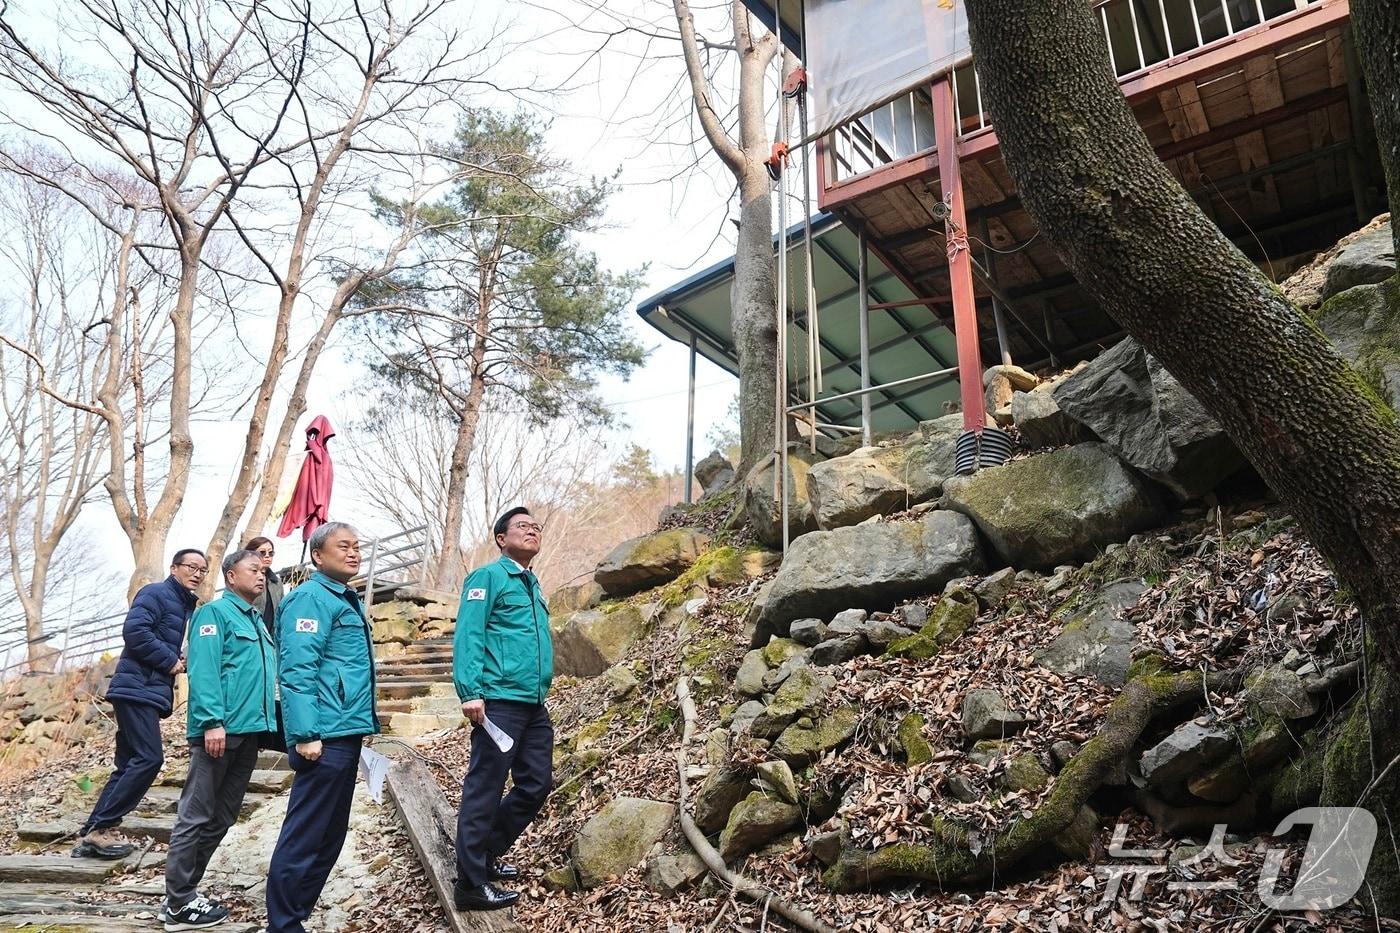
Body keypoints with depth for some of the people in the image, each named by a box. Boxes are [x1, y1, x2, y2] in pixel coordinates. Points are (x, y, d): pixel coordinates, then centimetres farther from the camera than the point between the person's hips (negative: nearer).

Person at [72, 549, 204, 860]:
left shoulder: (186, 606, 19)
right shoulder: (155, 593, -7)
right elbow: (134, 630, -21)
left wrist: (184, 662, 4)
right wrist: (170, 661, -15)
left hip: (150, 691, 9)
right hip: (138, 688, -9)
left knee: (130, 765, 9)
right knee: (149, 758, -15)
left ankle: (92, 833, 14)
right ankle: (100, 828, -8)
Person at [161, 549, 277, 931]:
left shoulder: (257, 621, 20)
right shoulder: (215, 613, -6)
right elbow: (203, 670, -16)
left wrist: (267, 720, 16)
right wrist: (212, 721, -23)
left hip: (248, 731, 9)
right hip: (221, 730, -9)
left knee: (222, 817, 14)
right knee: (196, 816, -2)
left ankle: (185, 889, 24)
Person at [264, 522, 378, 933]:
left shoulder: (347, 601, 19)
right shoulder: (311, 598, -10)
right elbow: (297, 671, -19)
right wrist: (305, 735, -24)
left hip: (345, 735, 10)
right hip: (325, 738, -10)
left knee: (329, 837, 16)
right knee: (304, 837, -3)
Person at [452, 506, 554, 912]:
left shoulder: (533, 585, 19)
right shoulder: (488, 576, -5)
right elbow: (468, 636, -14)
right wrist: (470, 691, -22)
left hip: (535, 706, 9)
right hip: (500, 701, -9)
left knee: (534, 787, 13)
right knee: (483, 791, -2)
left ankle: (487, 855, 29)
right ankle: (471, 884, 8)